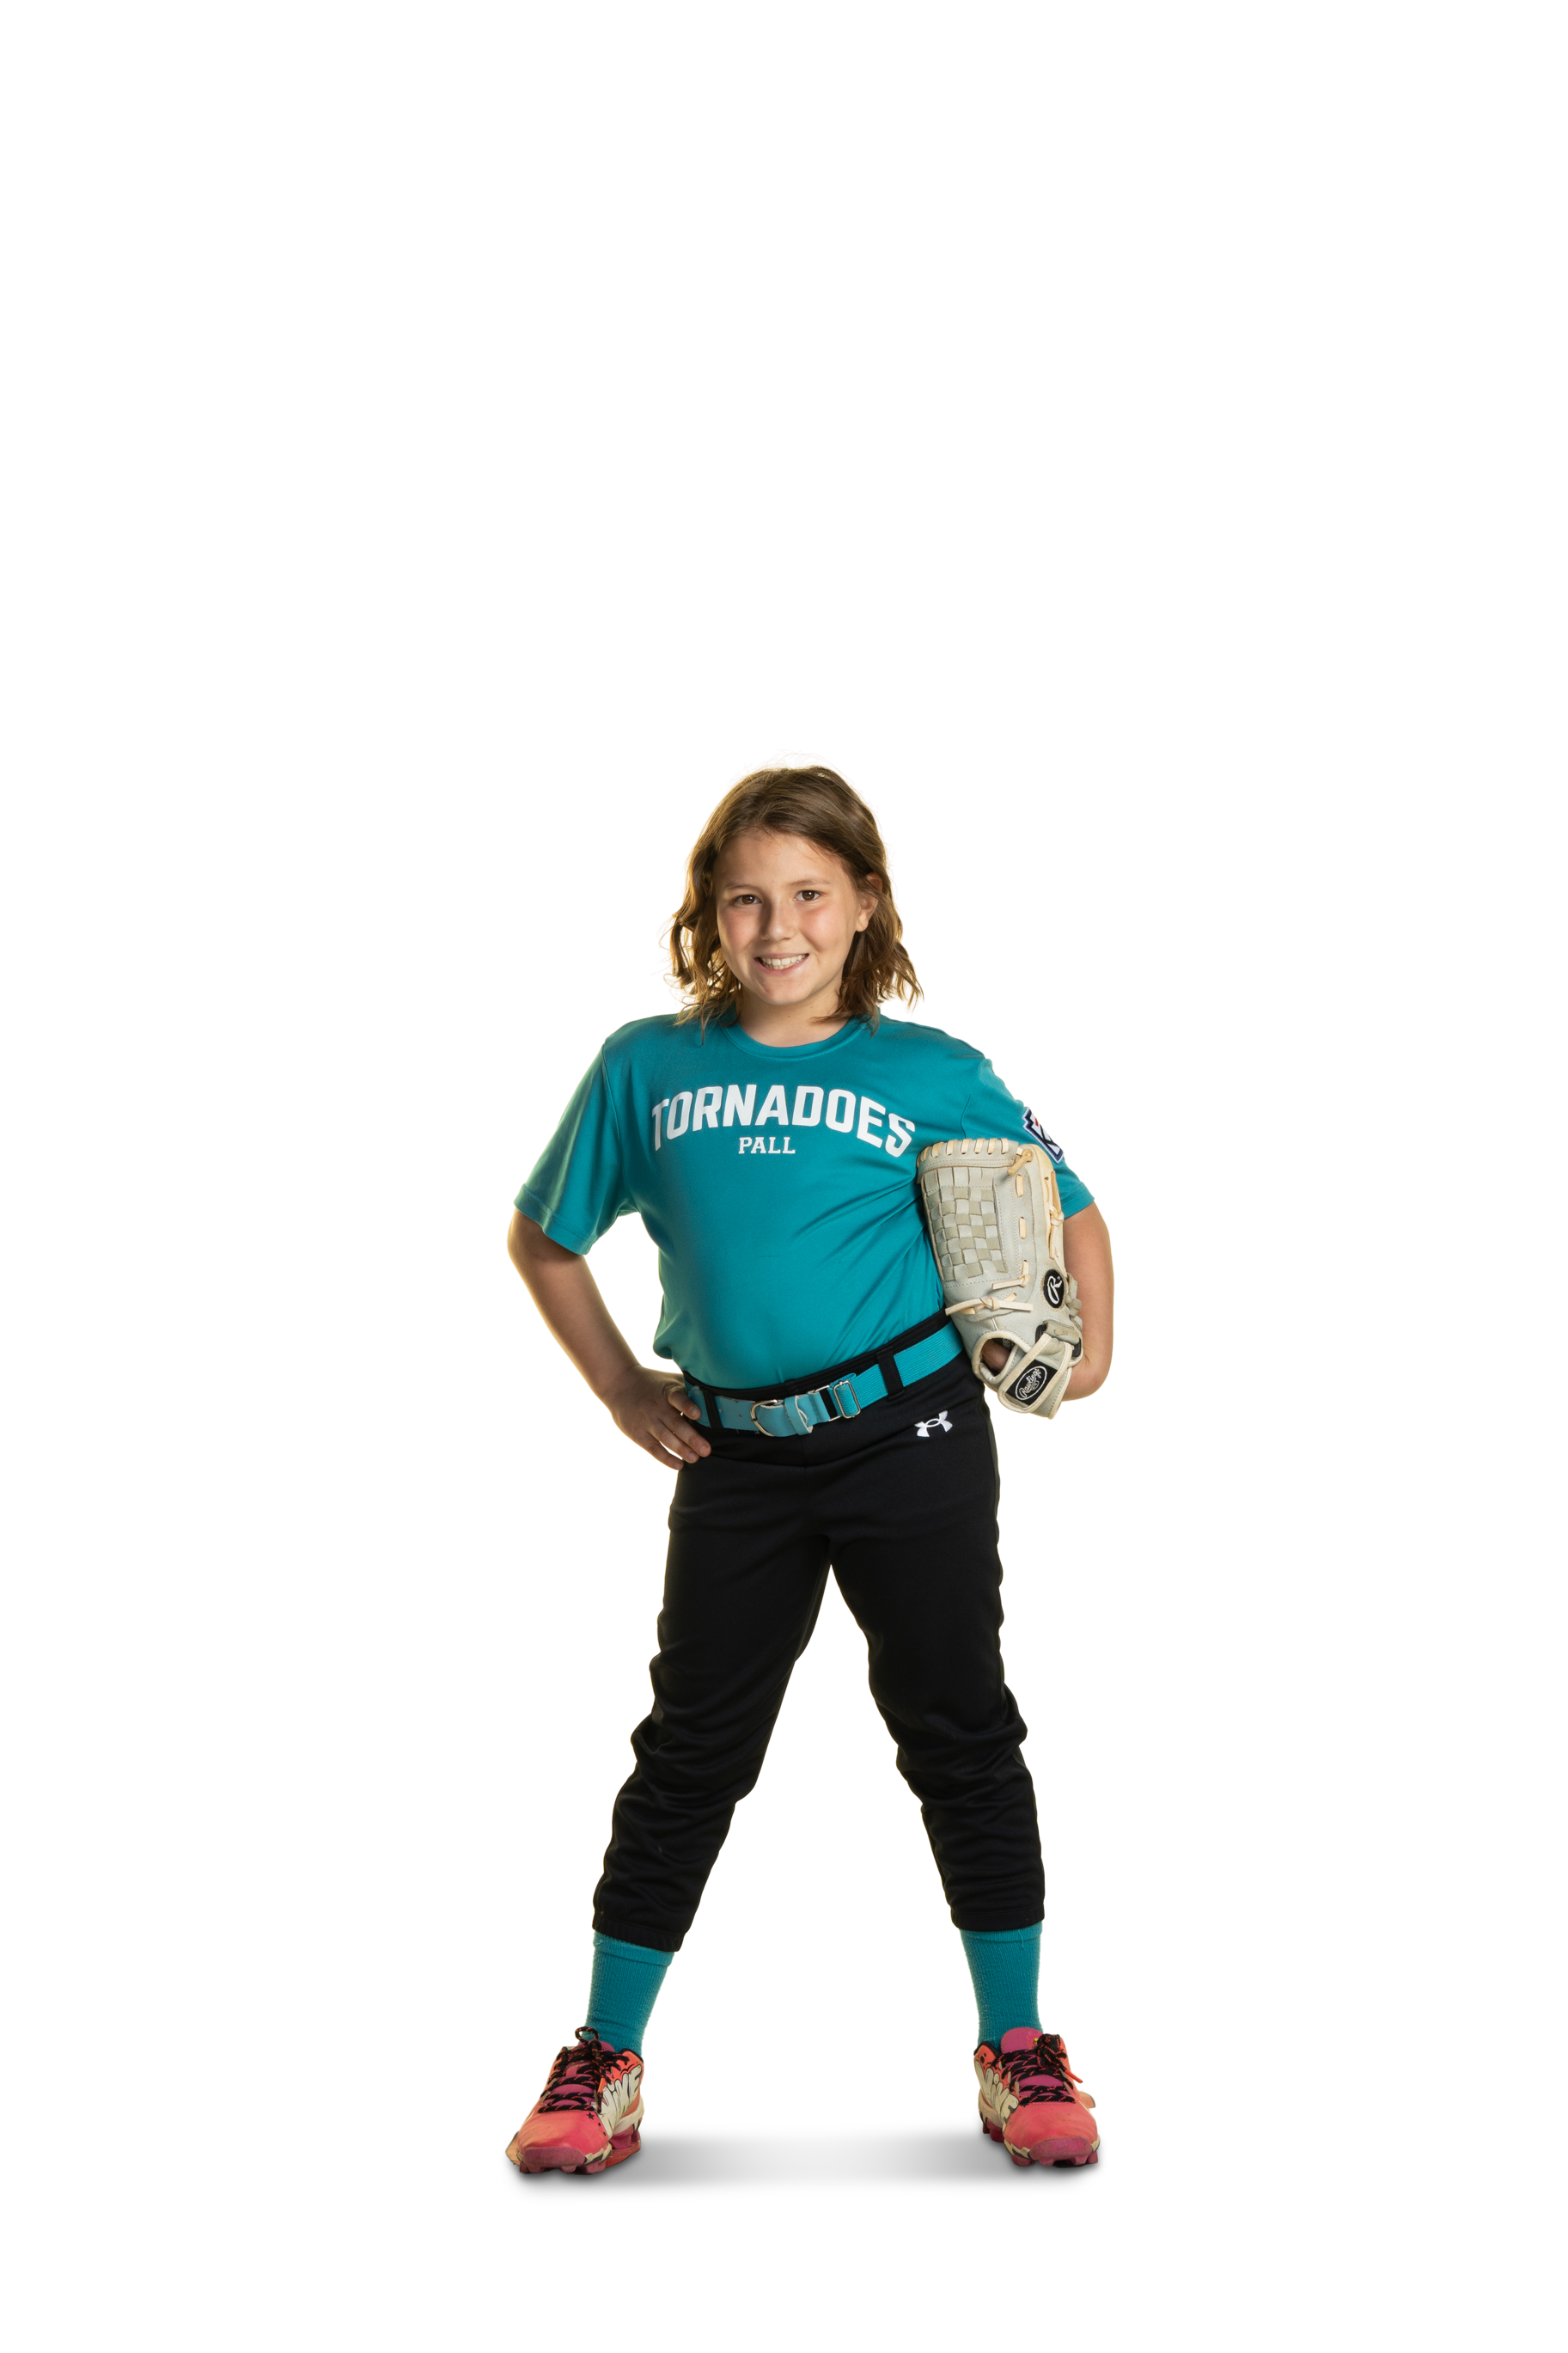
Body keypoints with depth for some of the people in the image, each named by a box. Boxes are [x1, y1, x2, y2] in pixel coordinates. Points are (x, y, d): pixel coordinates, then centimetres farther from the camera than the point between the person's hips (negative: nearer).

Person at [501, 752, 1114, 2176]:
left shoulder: (933, 1075, 1)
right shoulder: (645, 1069, 4)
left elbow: (1070, 1209, 14)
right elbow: (544, 1239, 16)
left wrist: (1089, 1352, 2)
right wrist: (620, 1389, 10)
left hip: (912, 1433, -1)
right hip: (736, 1459, 1)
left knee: (959, 1732, 7)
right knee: (693, 1749, 9)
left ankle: (1018, 2049, 22)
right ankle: (605, 2066, 21)